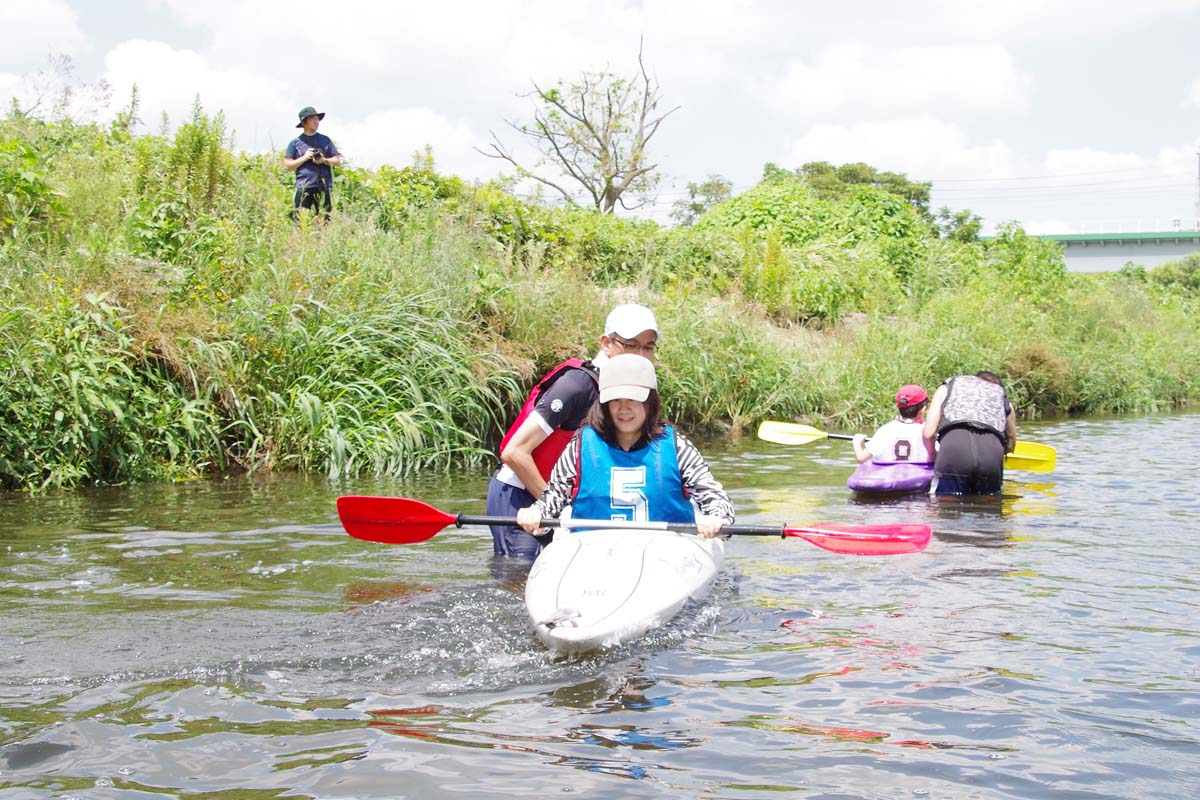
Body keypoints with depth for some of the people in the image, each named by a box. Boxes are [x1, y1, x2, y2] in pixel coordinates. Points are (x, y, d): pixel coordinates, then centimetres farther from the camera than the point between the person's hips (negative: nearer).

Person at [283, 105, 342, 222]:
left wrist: (324, 160, -6)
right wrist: (304, 158, -7)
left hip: (324, 187, 2)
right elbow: (287, 166, 5)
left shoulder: (325, 140, 14)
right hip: (303, 187, -2)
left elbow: (338, 161, 13)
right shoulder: (295, 143, 8)